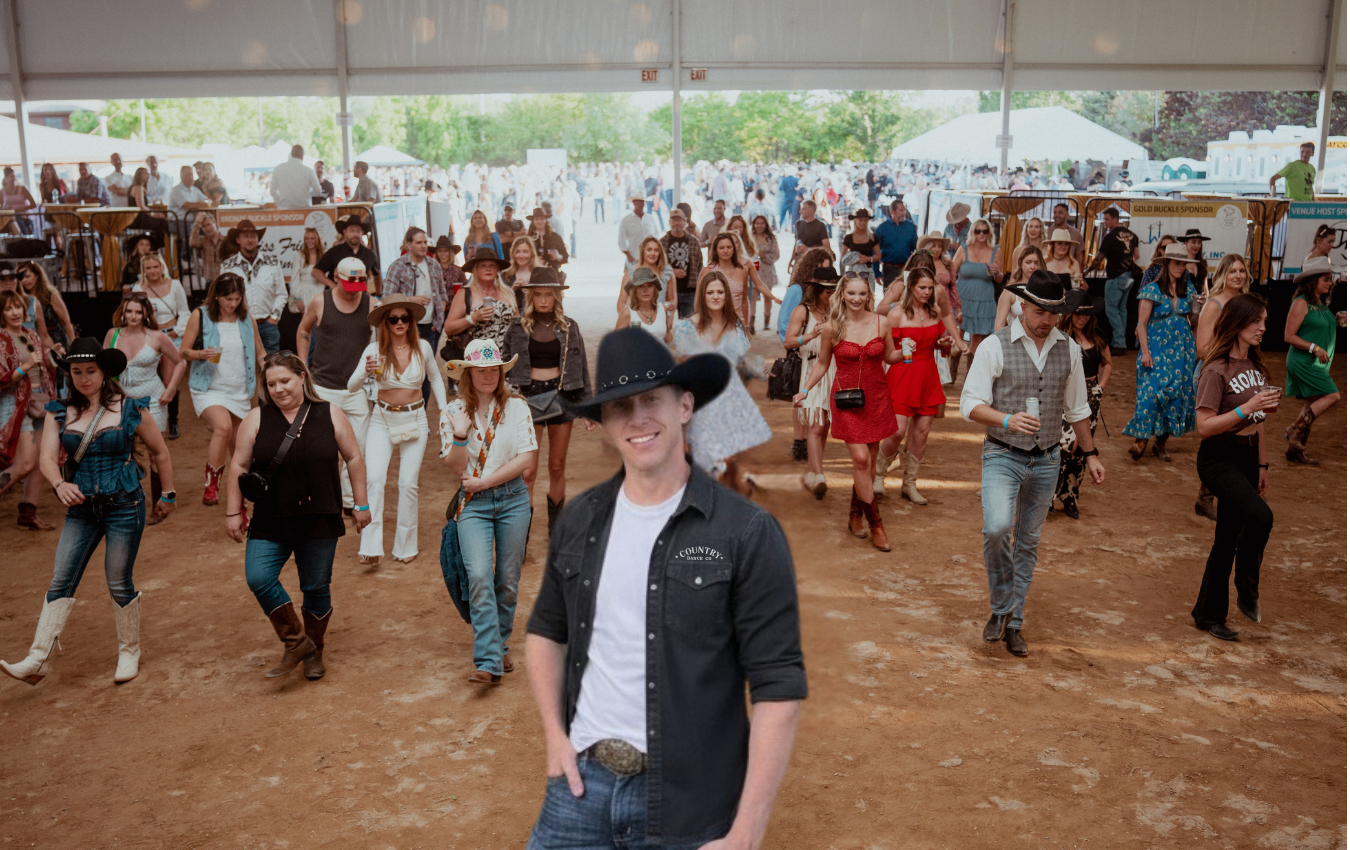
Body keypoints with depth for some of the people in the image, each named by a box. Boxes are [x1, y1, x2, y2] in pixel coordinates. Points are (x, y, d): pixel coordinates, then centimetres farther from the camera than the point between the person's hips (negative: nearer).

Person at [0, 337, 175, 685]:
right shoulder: (59, 413, 3)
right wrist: (59, 484, -29)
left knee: (119, 584, 3)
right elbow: (47, 459, -8)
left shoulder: (129, 410, -4)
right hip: (82, 508, 3)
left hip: (124, 505, -3)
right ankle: (37, 660, -2)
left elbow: (160, 451, 7)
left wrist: (167, 494, 11)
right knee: (61, 582, -3)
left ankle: (130, 653, 20)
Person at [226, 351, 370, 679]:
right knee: (258, 578, -17)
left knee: (316, 588, 7)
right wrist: (233, 512, 0)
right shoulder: (257, 419, 0)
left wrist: (361, 505, 5)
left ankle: (314, 652, 29)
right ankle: (296, 642, 1)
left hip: (320, 521, 0)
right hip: (270, 523, 0)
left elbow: (354, 459, 6)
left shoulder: (329, 415, 0)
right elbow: (239, 467, 4)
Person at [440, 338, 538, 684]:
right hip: (472, 504, -1)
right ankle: (488, 661, -16)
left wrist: (484, 481, -9)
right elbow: (456, 470, -1)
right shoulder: (453, 413, 2)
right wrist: (460, 436, -19)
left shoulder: (516, 407, 1)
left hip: (513, 499, 1)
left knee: (508, 580, 8)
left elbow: (528, 458, -6)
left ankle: (501, 645, 28)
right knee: (479, 576, -16)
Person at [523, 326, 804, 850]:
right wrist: (555, 735, 5)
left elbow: (779, 687, -12)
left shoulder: (748, 532, -12)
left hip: (686, 804, -4)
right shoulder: (579, 521, 2)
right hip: (581, 780, 4)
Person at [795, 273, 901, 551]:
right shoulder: (832, 329, -5)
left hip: (876, 397, 3)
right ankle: (875, 524, -1)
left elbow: (889, 356, 12)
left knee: (869, 459, 7)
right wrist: (805, 390, -1)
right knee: (860, 459, -11)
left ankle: (856, 513, 28)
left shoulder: (881, 323, -1)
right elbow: (822, 363, 7)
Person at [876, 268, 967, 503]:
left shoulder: (936, 311, 10)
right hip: (902, 375, -5)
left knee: (922, 432, 6)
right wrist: (900, 351, -22)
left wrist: (946, 342, 4)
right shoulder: (897, 313, -7)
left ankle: (909, 484, 18)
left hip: (928, 377, 5)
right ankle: (878, 475, 14)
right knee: (898, 431, -11)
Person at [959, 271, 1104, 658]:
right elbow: (971, 404, -11)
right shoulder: (995, 346, -8)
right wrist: (1007, 420, -28)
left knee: (1028, 542, 11)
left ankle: (1013, 623, 24)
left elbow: (1077, 408, 17)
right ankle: (1000, 607, -3)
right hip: (1002, 455, -4)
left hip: (1046, 460, 4)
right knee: (997, 528, -25)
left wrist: (1090, 453, 19)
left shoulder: (1069, 350, 5)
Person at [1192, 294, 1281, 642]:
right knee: (1261, 516, -28)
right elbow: (1204, 427, -19)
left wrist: (1262, 465, 19)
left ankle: (1209, 614, 23)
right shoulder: (1217, 371, -14)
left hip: (1247, 457, 8)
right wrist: (1245, 409, -29)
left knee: (1228, 536, 11)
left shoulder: (1255, 366, 10)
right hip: (1218, 458, -8)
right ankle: (1247, 587, -5)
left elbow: (1258, 421, 18)